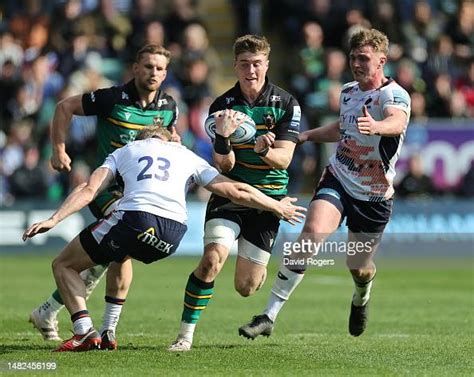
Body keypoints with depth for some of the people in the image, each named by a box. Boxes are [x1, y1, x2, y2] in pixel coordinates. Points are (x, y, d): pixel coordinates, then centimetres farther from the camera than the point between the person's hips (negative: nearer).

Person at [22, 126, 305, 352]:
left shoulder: (124, 151, 26)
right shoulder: (188, 156, 29)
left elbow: (89, 190, 11)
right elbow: (237, 192, 25)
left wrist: (54, 219, 5)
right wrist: (278, 207, 38)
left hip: (135, 217, -3)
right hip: (173, 234, 4)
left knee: (64, 265, 12)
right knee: (122, 256, 36)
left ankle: (85, 332, -10)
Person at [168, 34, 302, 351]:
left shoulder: (286, 104, -6)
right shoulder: (222, 105, -4)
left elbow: (284, 159, -12)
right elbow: (224, 166, -8)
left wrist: (263, 149, -34)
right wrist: (223, 138, -30)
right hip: (230, 194, 0)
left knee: (245, 288, 2)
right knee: (212, 259, -25)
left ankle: (259, 269, 41)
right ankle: (186, 334, -15)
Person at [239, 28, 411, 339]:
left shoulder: (394, 95, -17)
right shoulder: (348, 92, 5)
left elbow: (397, 121, -43)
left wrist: (376, 126, -65)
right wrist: (307, 136, 20)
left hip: (374, 195, -3)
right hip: (337, 181, 3)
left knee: (359, 269, 8)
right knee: (312, 233, -25)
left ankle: (362, 297, 51)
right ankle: (270, 316, -26)